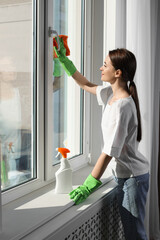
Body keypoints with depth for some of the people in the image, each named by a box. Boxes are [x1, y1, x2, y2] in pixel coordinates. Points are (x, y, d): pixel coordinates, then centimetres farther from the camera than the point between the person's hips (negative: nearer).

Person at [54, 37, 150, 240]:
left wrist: (89, 185, -23)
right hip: (122, 175, 9)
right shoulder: (111, 94, 2)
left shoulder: (123, 105, -25)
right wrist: (64, 59, 18)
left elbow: (110, 151, -26)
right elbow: (86, 85, 21)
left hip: (133, 177, -9)